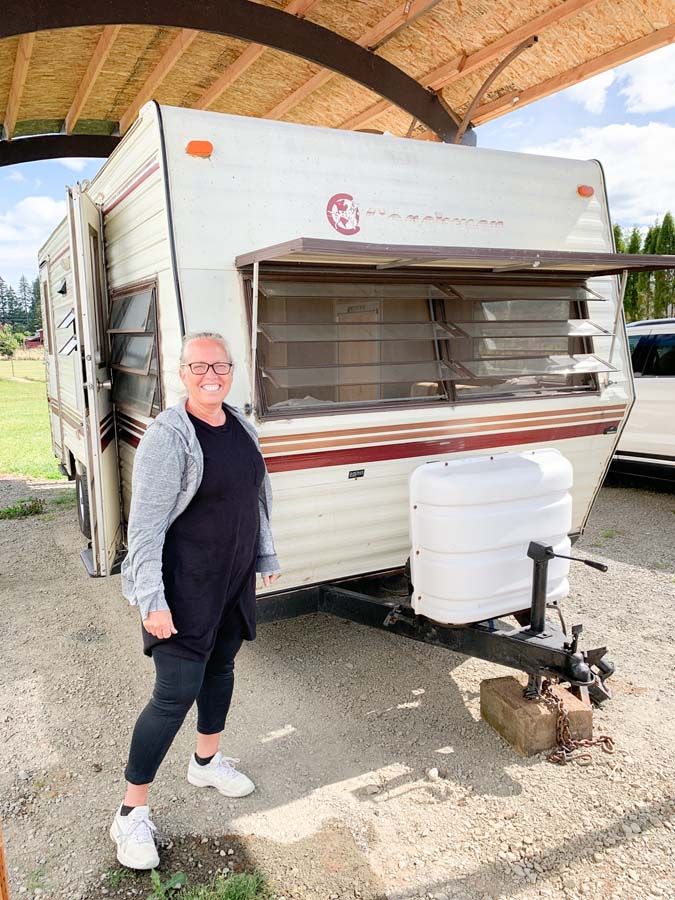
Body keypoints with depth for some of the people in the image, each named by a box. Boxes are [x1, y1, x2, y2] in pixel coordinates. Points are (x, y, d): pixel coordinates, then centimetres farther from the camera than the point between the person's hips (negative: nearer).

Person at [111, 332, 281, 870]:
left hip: (235, 581, 7)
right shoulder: (168, 437, -18)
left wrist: (267, 557, 18)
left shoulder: (241, 427, 5)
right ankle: (132, 812, 16)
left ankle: (207, 762, 45)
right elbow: (145, 527, -19)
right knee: (176, 695, -3)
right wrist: (152, 601, -22)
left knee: (221, 669, 21)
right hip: (186, 588, -7)